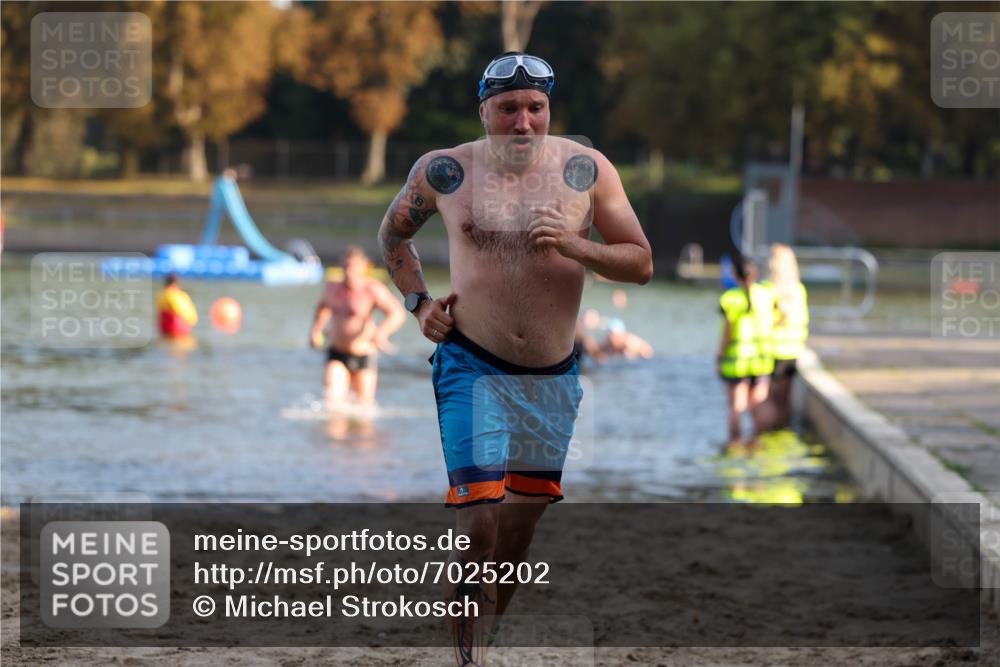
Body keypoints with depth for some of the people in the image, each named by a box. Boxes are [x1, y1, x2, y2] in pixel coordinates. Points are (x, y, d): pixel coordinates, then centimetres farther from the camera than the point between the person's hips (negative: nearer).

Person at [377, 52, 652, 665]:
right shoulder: (444, 171, -2)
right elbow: (394, 232, 17)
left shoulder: (587, 170, -2)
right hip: (473, 368, -3)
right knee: (479, 526, -14)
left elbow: (641, 264, -2)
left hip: (555, 377, 3)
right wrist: (419, 303, 4)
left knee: (522, 524, 12)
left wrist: (575, 247, -18)